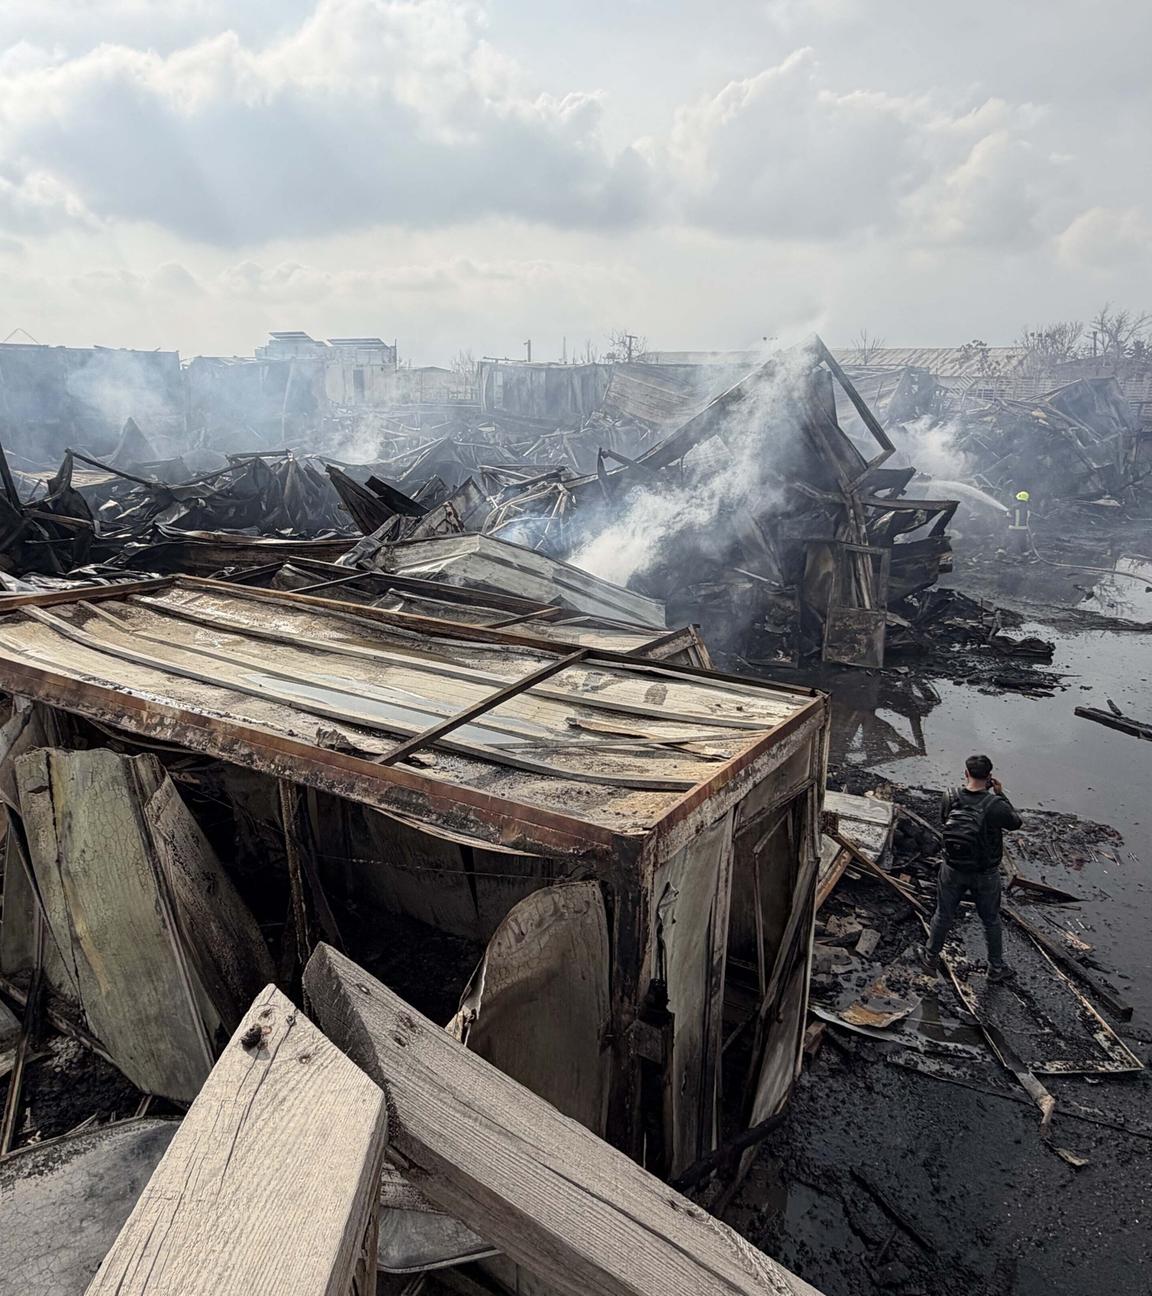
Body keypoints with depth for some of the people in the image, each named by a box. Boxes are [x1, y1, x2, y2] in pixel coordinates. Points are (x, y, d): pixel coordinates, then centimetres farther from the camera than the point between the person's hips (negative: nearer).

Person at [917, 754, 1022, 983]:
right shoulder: (996, 805, -26)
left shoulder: (950, 799, -19)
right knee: (991, 920, 21)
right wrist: (1000, 795, 0)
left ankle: (931, 958, 40)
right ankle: (996, 968, 39)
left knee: (943, 915, 21)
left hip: (953, 871, 2)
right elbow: (1016, 823, -6)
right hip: (985, 874, -2)